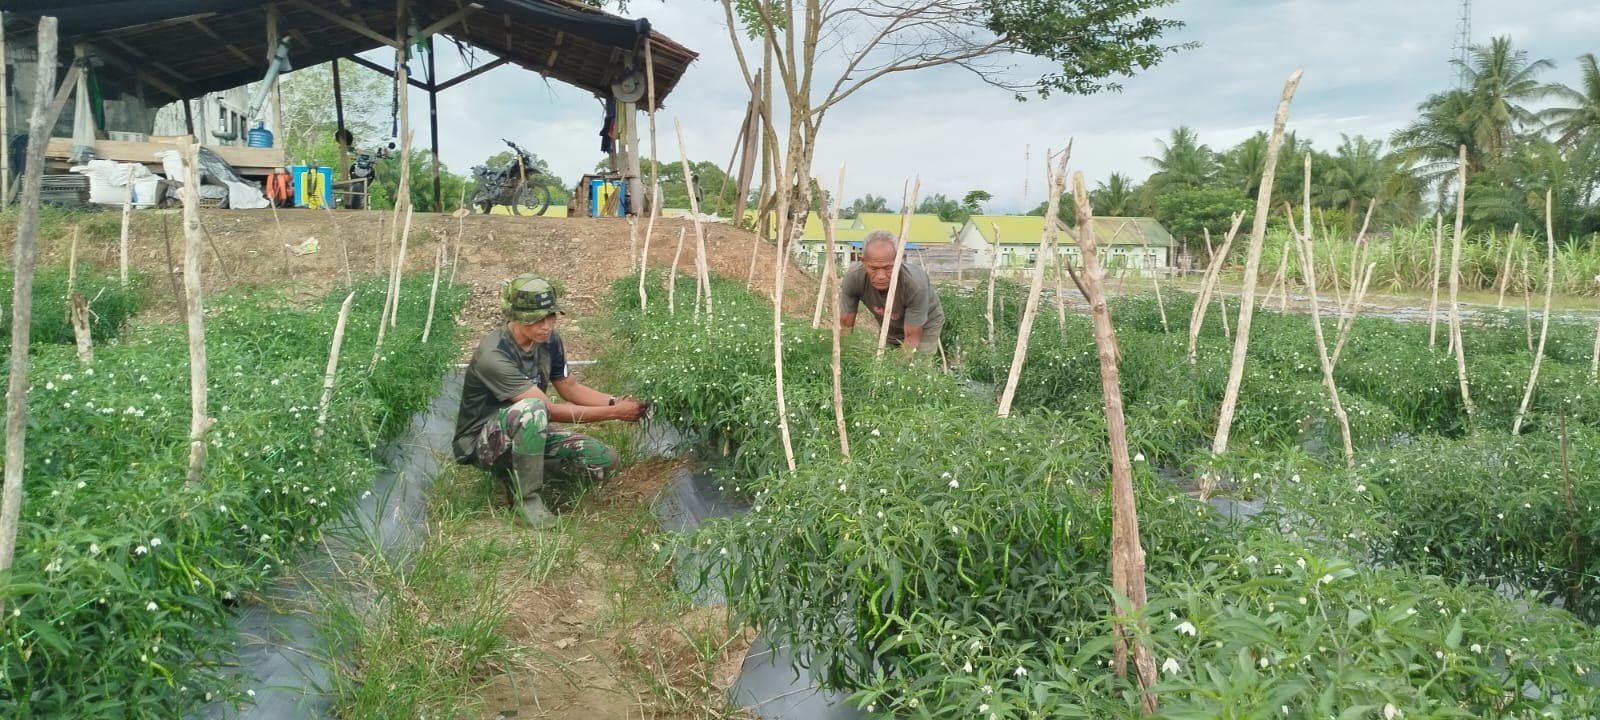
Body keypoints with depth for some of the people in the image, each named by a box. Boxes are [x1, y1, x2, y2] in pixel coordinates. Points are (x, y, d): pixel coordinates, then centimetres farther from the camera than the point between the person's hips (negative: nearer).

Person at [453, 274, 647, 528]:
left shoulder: (549, 340, -6)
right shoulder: (493, 357, -29)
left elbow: (570, 388, 7)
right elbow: (551, 410, -30)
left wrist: (616, 401, -10)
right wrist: (614, 413, -28)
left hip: (528, 433, 7)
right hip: (481, 444, -7)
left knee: (604, 463, -11)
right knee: (532, 409, -40)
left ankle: (518, 472, 6)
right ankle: (527, 497, -22)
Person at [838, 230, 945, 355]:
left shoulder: (915, 283, -39)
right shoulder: (853, 278, -31)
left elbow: (912, 337, -29)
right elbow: (845, 326, -19)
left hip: (925, 326, -3)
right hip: (888, 329, 3)